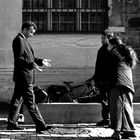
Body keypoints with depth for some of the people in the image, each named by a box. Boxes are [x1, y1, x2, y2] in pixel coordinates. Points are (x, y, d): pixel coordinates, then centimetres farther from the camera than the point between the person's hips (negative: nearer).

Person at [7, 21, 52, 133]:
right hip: (23, 76, -10)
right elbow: (18, 58, -20)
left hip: (21, 78, 10)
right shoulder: (19, 40, -12)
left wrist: (41, 61, 16)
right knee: (30, 102, -8)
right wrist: (31, 64, -31)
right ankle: (40, 125, -6)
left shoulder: (23, 40, 20)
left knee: (17, 100, 12)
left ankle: (12, 123, 18)